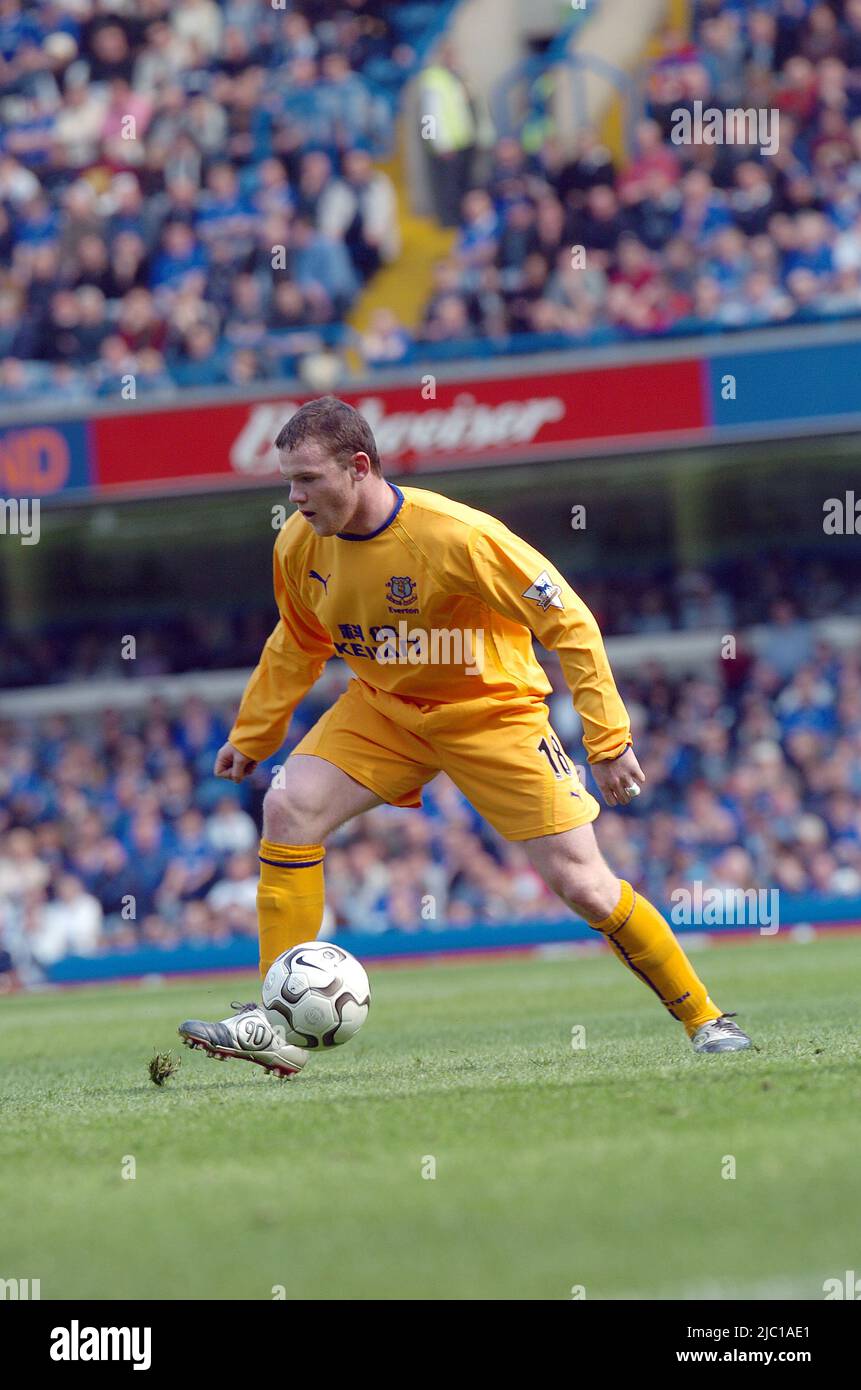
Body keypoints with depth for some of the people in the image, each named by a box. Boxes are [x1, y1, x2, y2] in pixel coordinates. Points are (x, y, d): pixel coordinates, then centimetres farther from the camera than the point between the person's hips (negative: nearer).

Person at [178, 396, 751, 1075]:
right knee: (288, 809, -17)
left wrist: (608, 740, -22)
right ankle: (278, 1025, -13)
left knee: (581, 880, -11)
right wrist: (252, 736, 16)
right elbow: (298, 644, 10)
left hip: (491, 709, -5)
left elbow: (569, 624, -22)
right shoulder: (299, 546, -12)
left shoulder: (458, 536, -30)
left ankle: (705, 1020, 7)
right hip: (383, 709, 5)